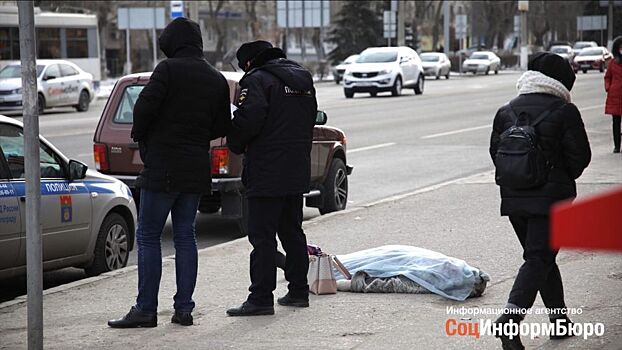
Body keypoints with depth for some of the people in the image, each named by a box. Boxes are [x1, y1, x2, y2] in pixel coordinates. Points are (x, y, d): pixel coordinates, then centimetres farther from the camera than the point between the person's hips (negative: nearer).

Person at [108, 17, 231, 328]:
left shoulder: (169, 69, -10)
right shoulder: (217, 80, 10)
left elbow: (145, 106, -18)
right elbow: (222, 127, 13)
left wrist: (140, 136, 0)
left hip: (163, 166, -7)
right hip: (196, 168, 7)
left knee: (148, 236, -2)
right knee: (185, 236, 12)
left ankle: (145, 310, -4)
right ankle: (184, 308, 11)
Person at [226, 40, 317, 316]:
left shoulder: (257, 80, -11)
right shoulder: (303, 79, 16)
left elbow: (248, 120, -21)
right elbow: (311, 121, 20)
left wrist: (235, 144, -4)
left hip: (266, 175, -8)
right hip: (298, 172, 9)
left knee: (262, 236, -6)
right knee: (293, 233, 17)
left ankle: (261, 298, -7)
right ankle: (298, 291, 22)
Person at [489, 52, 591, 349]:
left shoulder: (506, 111, 6)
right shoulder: (564, 111, -8)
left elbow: (495, 151, 8)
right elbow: (579, 155, -6)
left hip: (513, 198, 5)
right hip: (552, 197, -5)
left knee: (541, 256, 18)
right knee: (539, 258, -7)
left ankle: (559, 318, 25)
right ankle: (511, 316, -24)